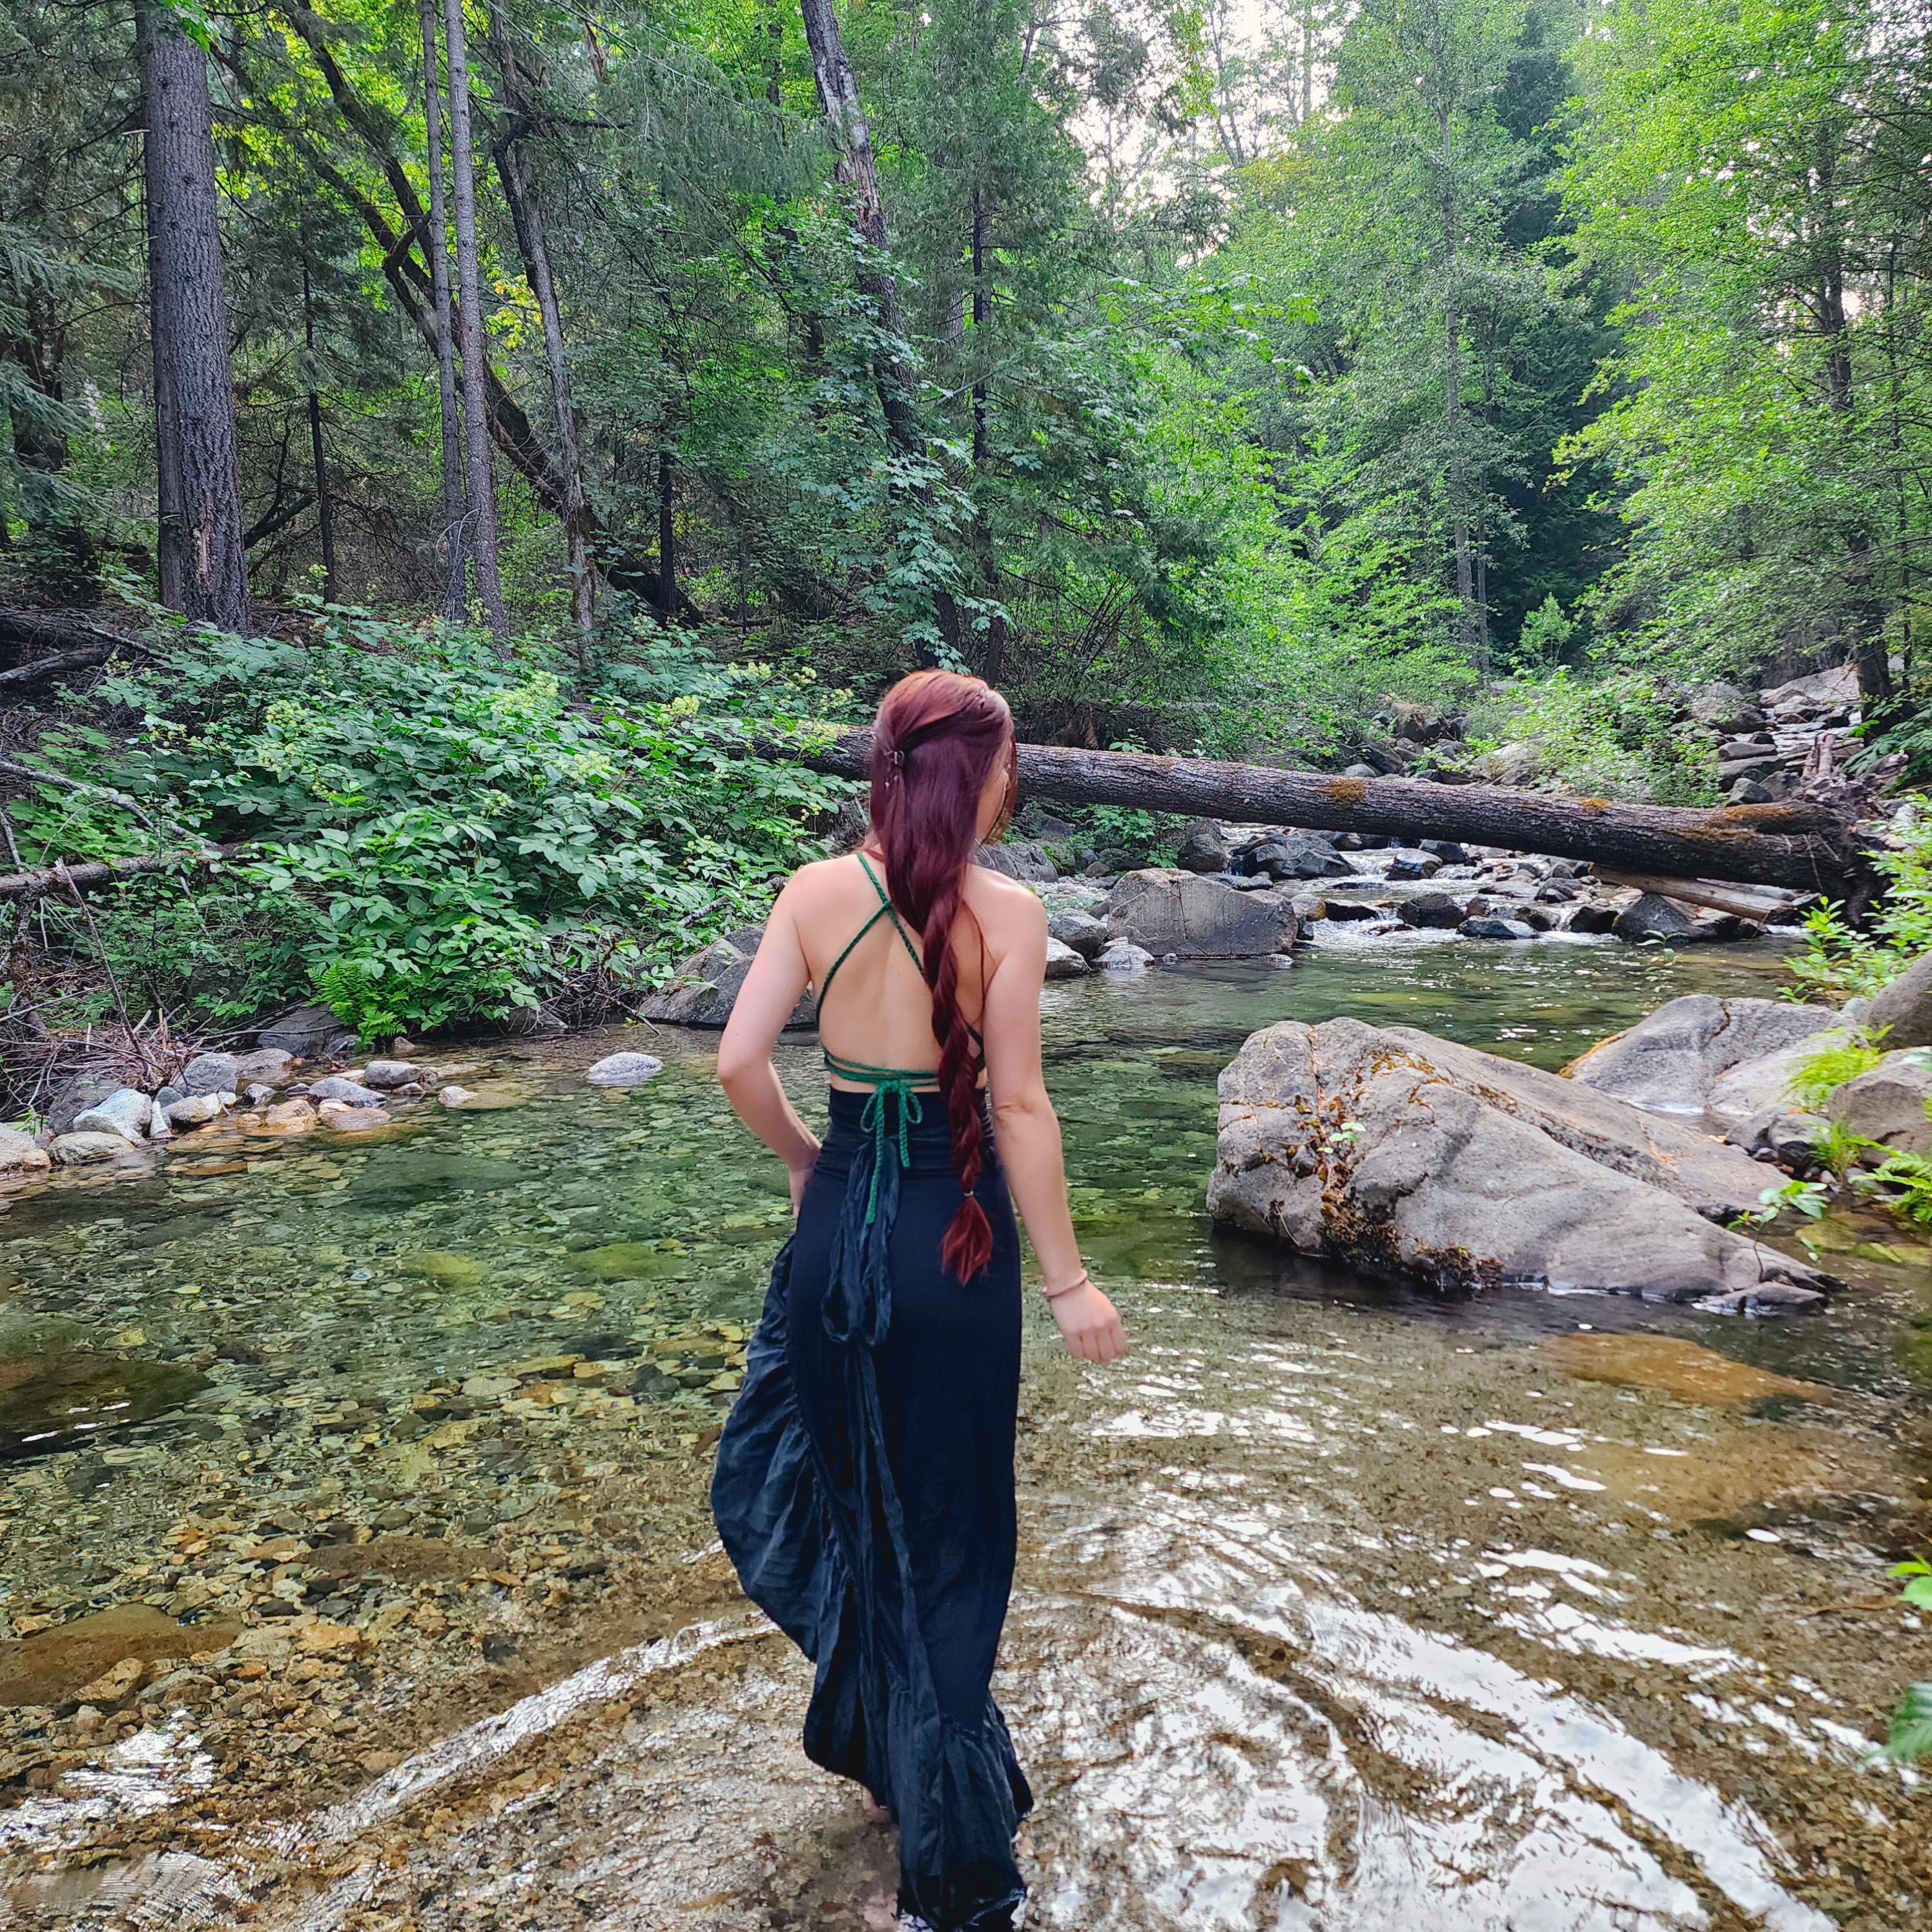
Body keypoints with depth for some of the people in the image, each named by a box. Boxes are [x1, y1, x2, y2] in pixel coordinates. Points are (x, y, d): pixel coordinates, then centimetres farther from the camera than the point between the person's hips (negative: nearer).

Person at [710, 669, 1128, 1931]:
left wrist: (804, 1158, 11)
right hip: (956, 1241, -3)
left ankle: (886, 1746, 45)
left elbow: (740, 1061, -7)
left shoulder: (816, 893, -4)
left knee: (854, 1489, 25)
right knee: (948, 1528, 14)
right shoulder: (1006, 913, -13)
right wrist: (1066, 1279, -4)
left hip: (840, 1228, 3)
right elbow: (1020, 1109, -13)